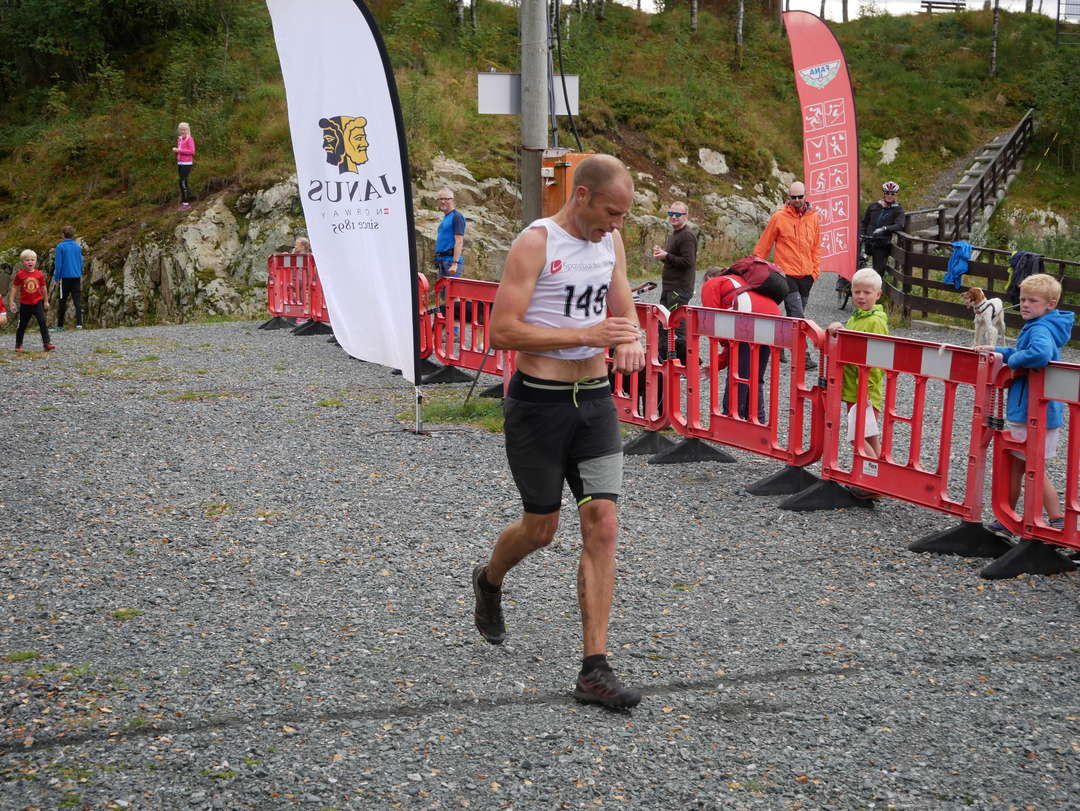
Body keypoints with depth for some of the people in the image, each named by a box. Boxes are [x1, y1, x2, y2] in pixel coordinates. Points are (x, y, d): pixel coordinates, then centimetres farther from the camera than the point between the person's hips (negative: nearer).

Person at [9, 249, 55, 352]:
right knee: (22, 325, 9)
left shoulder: (39, 274, -2)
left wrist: (46, 301, 17)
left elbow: (43, 288, 10)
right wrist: (11, 301, -3)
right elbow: (14, 287, 1)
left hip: (37, 302, 1)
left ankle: (47, 343, -12)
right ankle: (18, 345, 23)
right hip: (25, 304, -1)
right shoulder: (20, 275, -6)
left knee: (42, 322, -11)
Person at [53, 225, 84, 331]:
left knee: (62, 301, 7)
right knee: (77, 301, -1)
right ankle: (79, 323, -13)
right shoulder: (77, 246, 7)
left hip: (65, 277, -3)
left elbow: (58, 264, -9)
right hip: (76, 277, 3)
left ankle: (60, 326, 12)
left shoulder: (60, 246, -7)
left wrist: (56, 278, -2)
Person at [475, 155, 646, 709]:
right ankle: (489, 582, 45)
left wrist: (632, 341, -3)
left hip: (596, 401, 5)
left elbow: (624, 309, 21)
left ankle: (595, 670, -1)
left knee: (602, 528, -4)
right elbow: (502, 332, -19)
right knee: (541, 528, 9)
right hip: (538, 404, -5)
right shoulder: (535, 243, -14)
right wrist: (586, 335, -22)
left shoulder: (610, 240, 8)